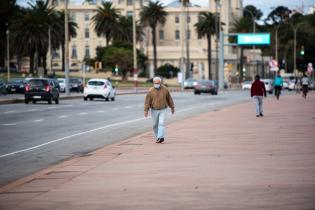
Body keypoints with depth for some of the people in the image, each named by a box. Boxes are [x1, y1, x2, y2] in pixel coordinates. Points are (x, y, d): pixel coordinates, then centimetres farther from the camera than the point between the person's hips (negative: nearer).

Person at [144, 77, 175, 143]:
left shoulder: (165, 89, -6)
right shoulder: (150, 91, -10)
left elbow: (169, 99, 5)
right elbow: (147, 101, -11)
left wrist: (172, 107, 11)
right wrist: (146, 110, -17)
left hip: (163, 110, -1)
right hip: (154, 111, 1)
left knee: (161, 123, -15)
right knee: (155, 125, 10)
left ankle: (160, 137, -24)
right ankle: (157, 137, 27)